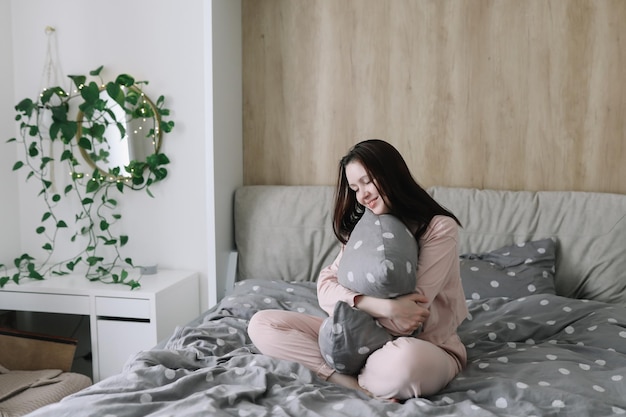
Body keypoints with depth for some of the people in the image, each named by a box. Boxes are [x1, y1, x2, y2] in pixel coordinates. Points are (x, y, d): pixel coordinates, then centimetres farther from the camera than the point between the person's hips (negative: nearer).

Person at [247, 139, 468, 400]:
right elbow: (326, 289, -8)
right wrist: (384, 307, -24)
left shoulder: (439, 227, -9)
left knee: (404, 360, -44)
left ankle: (347, 379, -11)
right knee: (262, 324, -10)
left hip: (426, 348, -5)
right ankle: (366, 388, -21)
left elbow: (408, 318, -18)